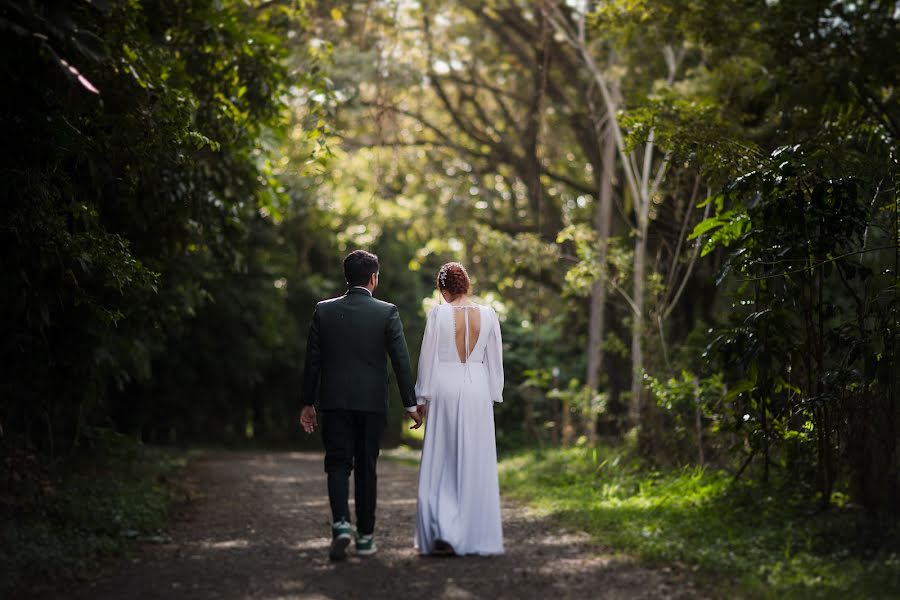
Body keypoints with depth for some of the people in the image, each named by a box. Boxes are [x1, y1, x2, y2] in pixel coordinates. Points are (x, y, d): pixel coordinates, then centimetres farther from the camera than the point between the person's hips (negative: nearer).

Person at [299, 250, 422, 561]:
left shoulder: (324, 311, 0)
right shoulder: (387, 312, -5)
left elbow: (312, 360, 3)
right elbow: (401, 360, -6)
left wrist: (307, 403, 10)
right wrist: (410, 404, -1)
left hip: (334, 401, 1)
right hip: (372, 403, 0)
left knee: (338, 464, 5)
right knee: (366, 467, 9)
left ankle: (340, 524, -16)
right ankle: (365, 536, 14)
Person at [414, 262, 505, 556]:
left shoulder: (438, 314, -7)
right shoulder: (488, 315, 0)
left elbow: (428, 357, -4)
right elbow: (495, 359, 4)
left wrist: (423, 397, 3)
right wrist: (493, 396, 13)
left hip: (445, 390, -2)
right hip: (477, 390, 2)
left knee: (441, 464, 6)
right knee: (476, 465, 8)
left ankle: (442, 532, -7)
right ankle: (475, 536, 12)